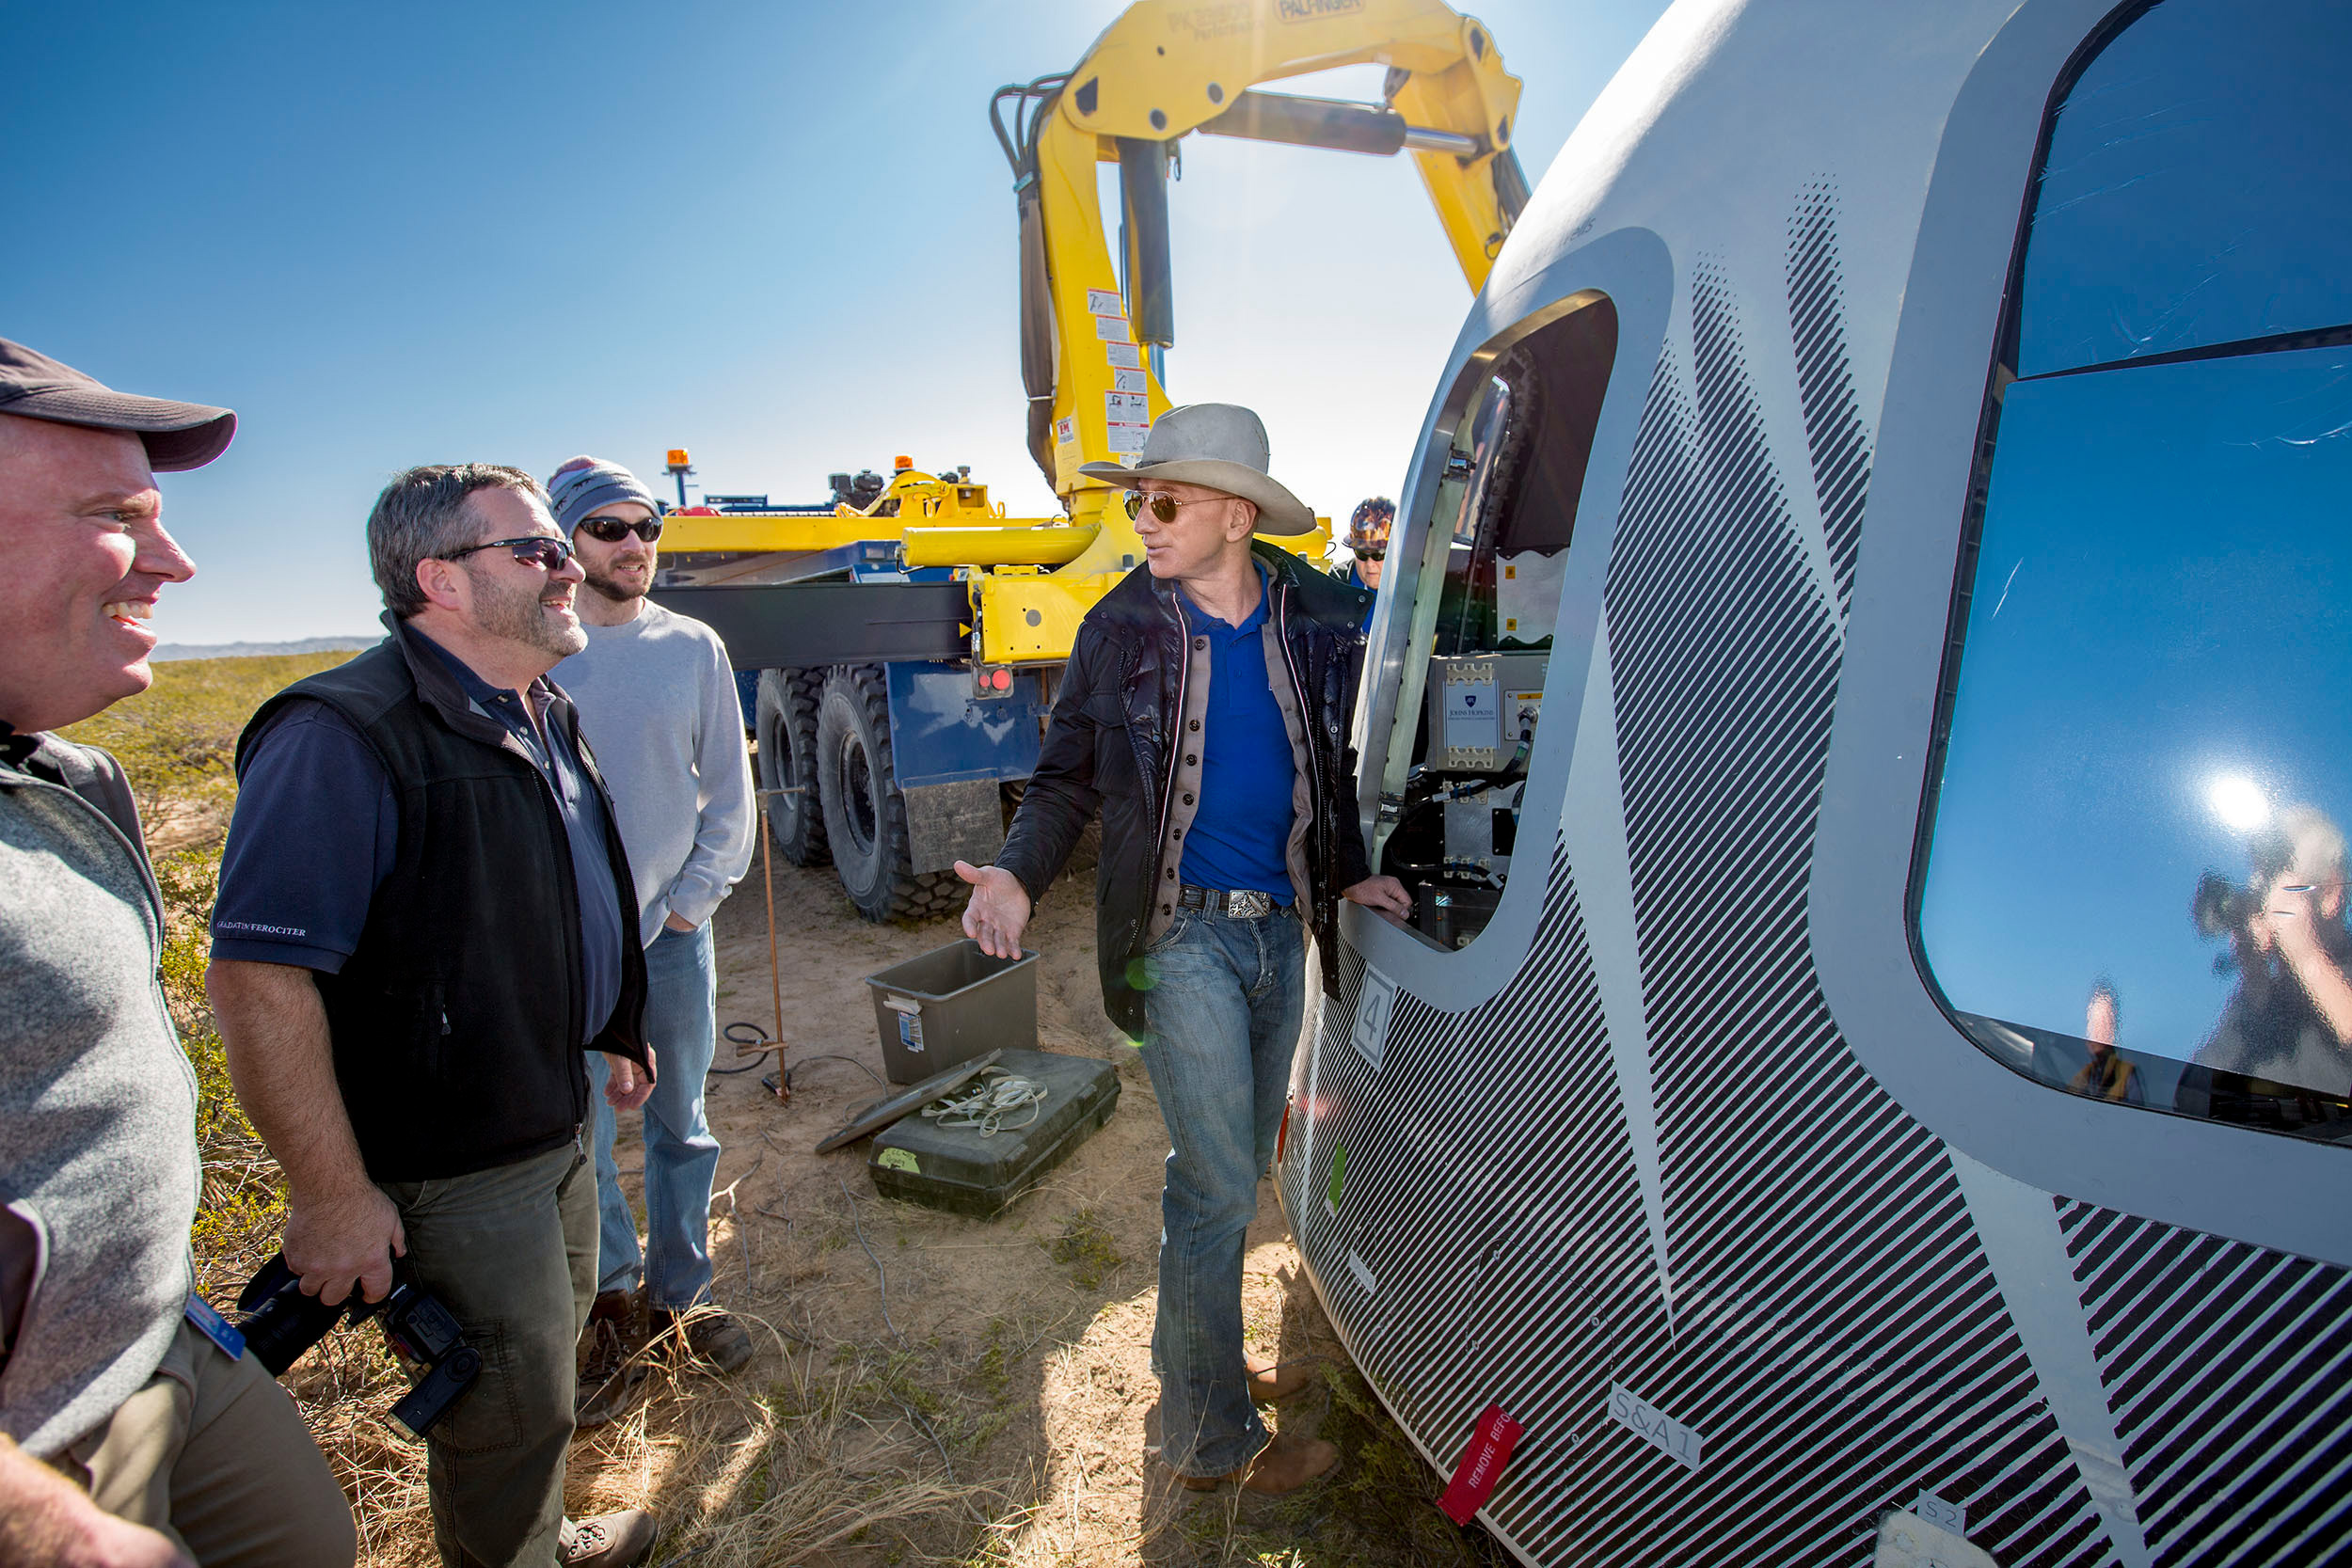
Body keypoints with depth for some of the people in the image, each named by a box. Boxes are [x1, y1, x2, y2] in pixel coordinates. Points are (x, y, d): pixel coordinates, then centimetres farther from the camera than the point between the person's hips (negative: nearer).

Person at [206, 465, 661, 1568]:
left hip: (556, 1128, 9)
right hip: (447, 1175, -9)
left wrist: (616, 1036, 21)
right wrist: (332, 1193, -23)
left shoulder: (547, 718, 6)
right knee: (511, 1409, 10)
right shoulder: (343, 739, -25)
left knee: (546, 1350, 27)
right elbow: (258, 977, -27)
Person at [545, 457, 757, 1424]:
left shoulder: (694, 647, 3)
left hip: (676, 930, 3)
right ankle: (613, 1303, 26)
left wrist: (692, 897, -1)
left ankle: (681, 1294, 32)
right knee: (580, 1137, 3)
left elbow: (730, 790, 6)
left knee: (682, 1125, 14)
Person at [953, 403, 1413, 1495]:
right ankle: (1213, 1436, 20)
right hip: (1181, 929, -4)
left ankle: (1196, 1359, 41)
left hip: (1282, 926, 4)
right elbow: (1067, 778, 0)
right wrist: (1018, 875, -16)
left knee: (1237, 1170, 18)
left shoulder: (1319, 624, 2)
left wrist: (1350, 874, 2)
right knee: (1217, 1183, 0)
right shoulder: (1122, 628, -5)